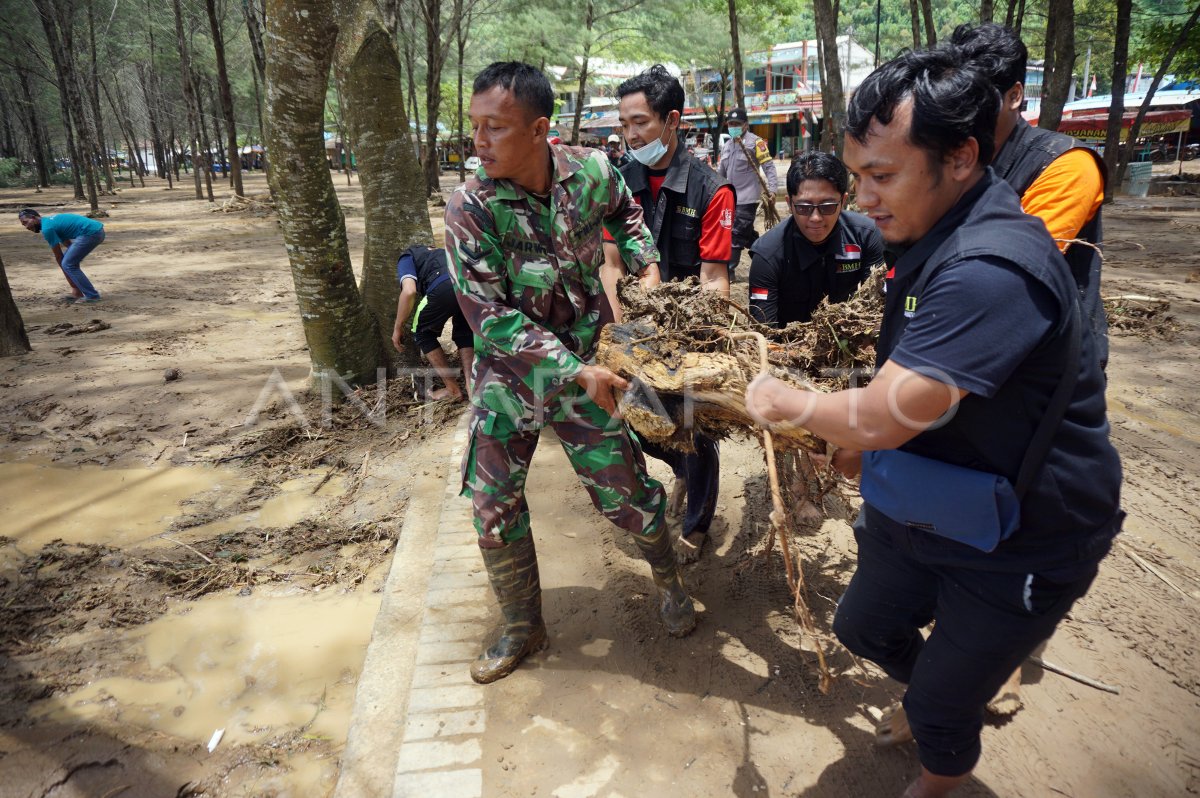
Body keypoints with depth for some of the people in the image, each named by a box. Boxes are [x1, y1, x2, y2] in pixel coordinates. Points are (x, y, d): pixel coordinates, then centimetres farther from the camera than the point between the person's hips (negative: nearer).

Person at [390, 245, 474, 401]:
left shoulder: (406, 258, 26)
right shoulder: (436, 254, 45)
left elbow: (409, 291, 4)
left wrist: (398, 328, 15)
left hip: (445, 285, -6)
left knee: (422, 333, 20)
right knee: (464, 333, 30)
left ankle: (453, 390, 22)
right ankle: (472, 387, 15)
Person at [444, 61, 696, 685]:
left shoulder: (591, 171, -10)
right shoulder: (470, 208, -18)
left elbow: (624, 212, 16)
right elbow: (490, 317, -21)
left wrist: (647, 266, 1)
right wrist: (578, 372, -26)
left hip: (584, 365, 1)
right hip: (507, 375, 0)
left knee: (624, 491, 6)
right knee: (493, 510, 5)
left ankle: (667, 575, 39)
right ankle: (522, 629, 30)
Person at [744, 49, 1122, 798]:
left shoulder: (992, 267, -34)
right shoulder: (935, 235, -1)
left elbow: (883, 416, -35)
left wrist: (783, 401, -18)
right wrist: (864, 442, 13)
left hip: (1019, 541, -8)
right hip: (926, 504, 9)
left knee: (941, 708, 11)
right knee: (863, 625, 25)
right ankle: (935, 696, 55)